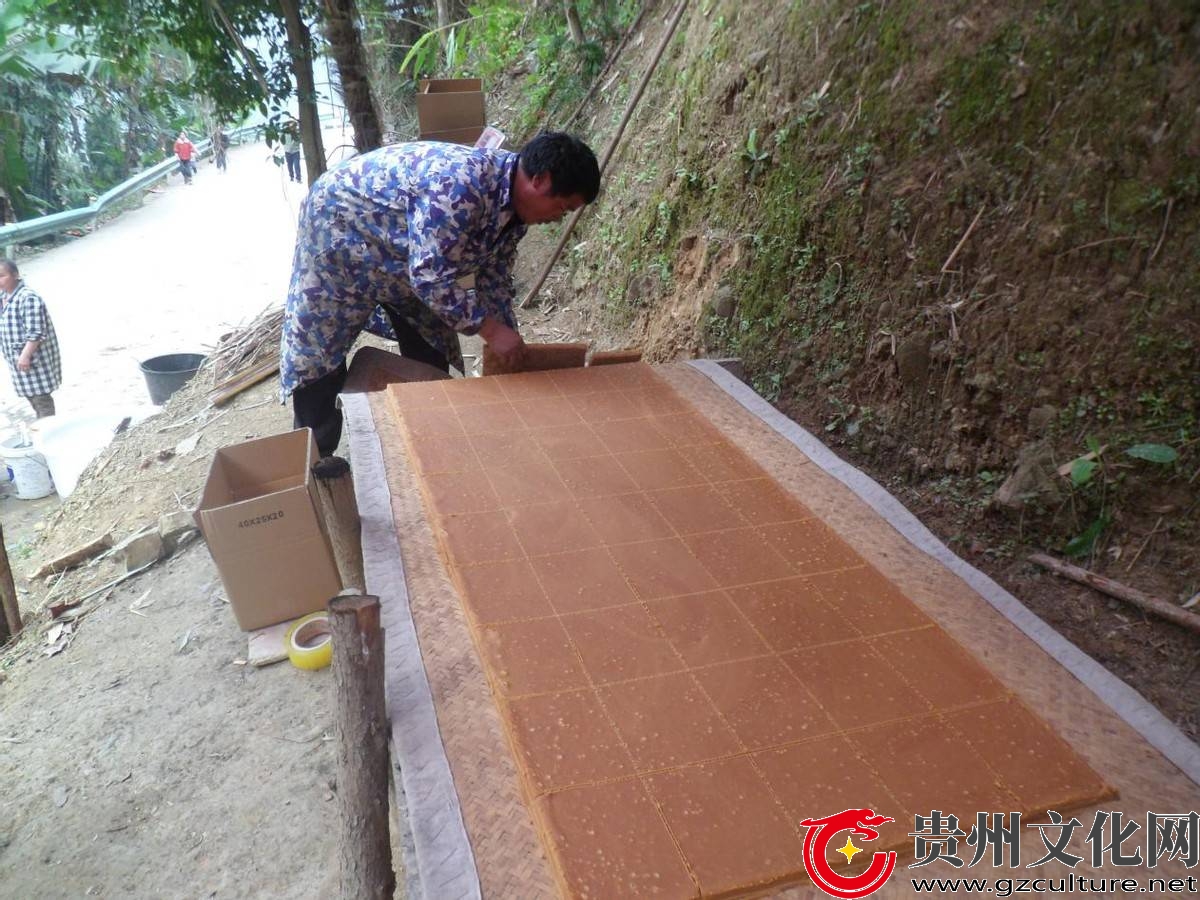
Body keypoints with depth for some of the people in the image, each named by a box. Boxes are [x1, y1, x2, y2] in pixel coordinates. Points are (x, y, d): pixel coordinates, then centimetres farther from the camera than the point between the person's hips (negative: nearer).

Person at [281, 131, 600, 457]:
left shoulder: (515, 200, -9)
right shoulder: (460, 184, -39)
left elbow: (494, 276, 2)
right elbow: (431, 274, -37)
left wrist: (508, 338, 2)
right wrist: (490, 330, -31)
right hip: (339, 224, -8)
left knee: (430, 349, 9)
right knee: (318, 350, -1)